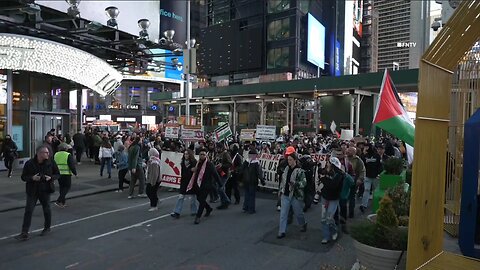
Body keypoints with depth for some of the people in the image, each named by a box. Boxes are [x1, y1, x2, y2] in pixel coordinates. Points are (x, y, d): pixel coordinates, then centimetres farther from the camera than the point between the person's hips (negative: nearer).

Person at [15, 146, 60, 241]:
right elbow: (23, 177, -1)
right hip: (32, 191, -1)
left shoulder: (51, 162, -4)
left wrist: (51, 177, -16)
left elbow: (57, 174, 5)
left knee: (46, 209, 11)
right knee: (28, 211, -5)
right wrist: (32, 178, -21)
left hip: (45, 190, 1)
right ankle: (24, 233, 2)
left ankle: (47, 228, 31)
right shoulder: (29, 163, -7)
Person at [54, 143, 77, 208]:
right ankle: (59, 201, -9)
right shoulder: (68, 155, -11)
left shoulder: (55, 155, 6)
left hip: (58, 173, 6)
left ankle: (63, 202, 21)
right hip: (66, 174, -6)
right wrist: (75, 173, -3)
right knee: (67, 187, 4)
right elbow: (72, 166, -13)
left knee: (62, 187, 17)